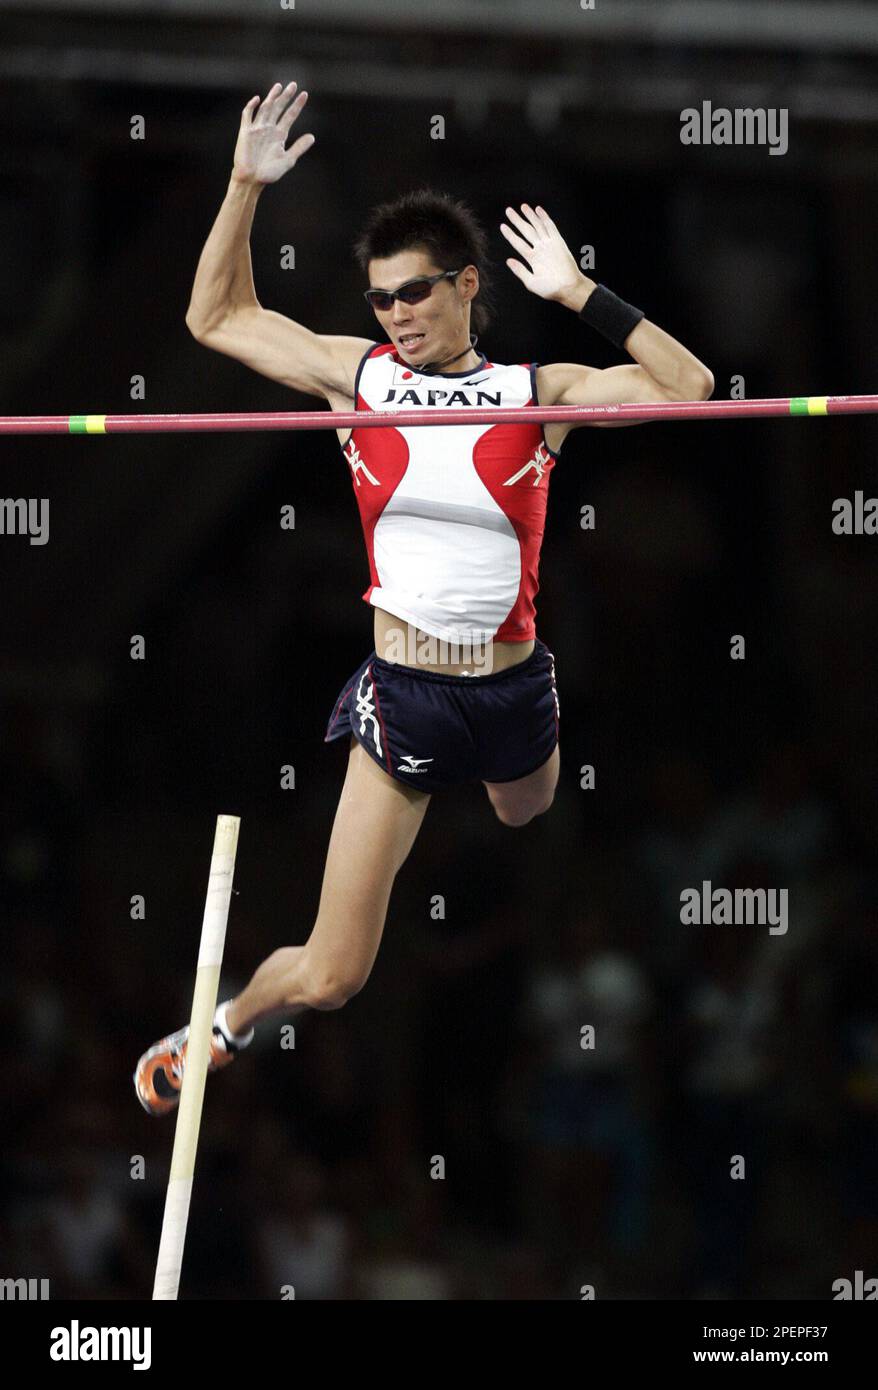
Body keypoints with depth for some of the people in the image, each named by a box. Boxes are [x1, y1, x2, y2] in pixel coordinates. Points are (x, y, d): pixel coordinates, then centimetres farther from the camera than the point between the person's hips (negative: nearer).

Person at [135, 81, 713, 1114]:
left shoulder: (536, 393, -2)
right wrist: (246, 186, -3)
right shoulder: (359, 377, 1)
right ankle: (226, 1024, 26)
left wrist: (578, 294, -17)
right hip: (403, 695, -1)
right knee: (328, 977, -5)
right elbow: (217, 317, 7)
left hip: (512, 684, 1)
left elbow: (686, 386, -13)